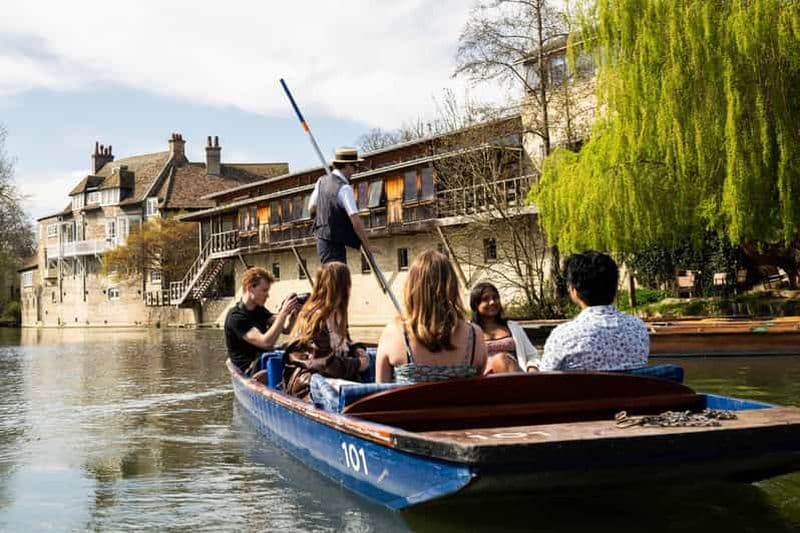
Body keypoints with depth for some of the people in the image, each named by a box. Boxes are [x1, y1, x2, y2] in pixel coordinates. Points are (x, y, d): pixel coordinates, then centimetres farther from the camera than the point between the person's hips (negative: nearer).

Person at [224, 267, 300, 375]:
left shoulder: (259, 310, 12)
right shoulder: (235, 317, -17)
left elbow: (285, 328, 6)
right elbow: (266, 343, -28)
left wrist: (293, 312, -16)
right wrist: (283, 313, -28)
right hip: (250, 370, -8)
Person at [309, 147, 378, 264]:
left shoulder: (322, 181, 6)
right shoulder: (344, 188, -19)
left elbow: (311, 209, 14)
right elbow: (355, 220, -22)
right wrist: (367, 246, -17)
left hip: (321, 238, 9)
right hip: (334, 244, -9)